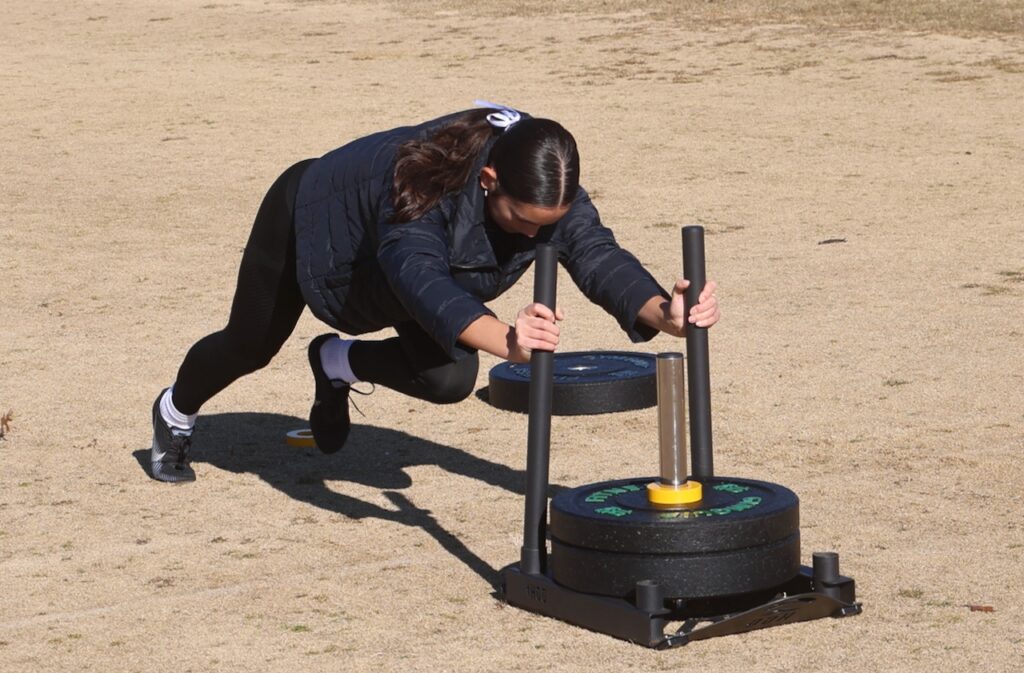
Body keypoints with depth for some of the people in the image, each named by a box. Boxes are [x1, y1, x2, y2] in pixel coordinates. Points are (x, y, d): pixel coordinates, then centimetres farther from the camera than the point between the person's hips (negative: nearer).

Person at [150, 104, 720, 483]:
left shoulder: (547, 191, -32)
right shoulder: (428, 181, -48)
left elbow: (598, 255, -41)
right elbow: (419, 276, -61)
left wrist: (663, 314, -62)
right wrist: (505, 340, -78)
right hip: (311, 215, -4)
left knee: (449, 378, -16)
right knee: (250, 345, 19)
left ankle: (338, 365, 14)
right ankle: (175, 414, 53)